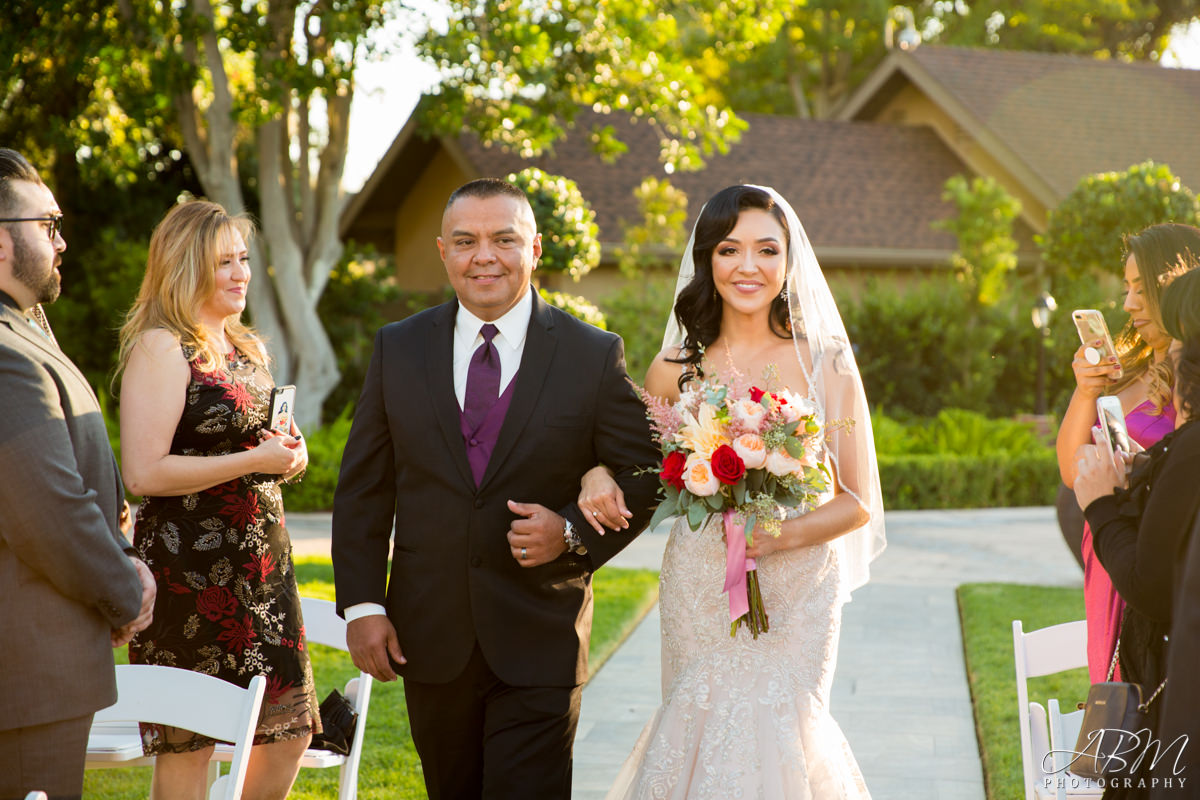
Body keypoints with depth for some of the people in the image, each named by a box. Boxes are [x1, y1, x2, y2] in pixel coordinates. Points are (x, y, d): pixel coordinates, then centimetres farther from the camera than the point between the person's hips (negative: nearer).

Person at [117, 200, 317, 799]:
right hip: (190, 565, -8)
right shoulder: (160, 348, -10)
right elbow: (143, 473, -19)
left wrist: (289, 454, 5)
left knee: (289, 734, 9)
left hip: (260, 561, 8)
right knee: (186, 747, -1)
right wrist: (254, 460, -17)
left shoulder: (247, 349, 16)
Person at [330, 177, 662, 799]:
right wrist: (362, 604, -2)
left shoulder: (596, 356, -2)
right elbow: (362, 488, 6)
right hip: (429, 639, 3)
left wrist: (574, 533, -16)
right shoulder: (398, 349, 5)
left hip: (539, 648, -2)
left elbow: (640, 479, 2)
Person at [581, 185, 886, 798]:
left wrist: (780, 534, -18)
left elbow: (856, 504, 0)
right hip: (698, 596, 1)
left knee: (771, 742, -4)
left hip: (795, 598, -1)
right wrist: (597, 474, -5)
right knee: (704, 740, 3)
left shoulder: (827, 365, -2)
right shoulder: (677, 370, 3)